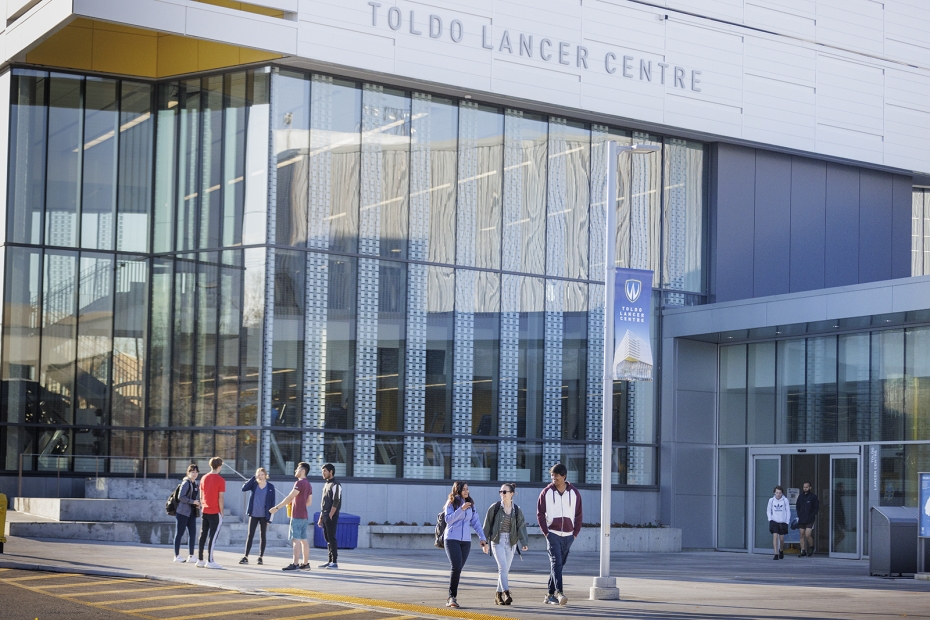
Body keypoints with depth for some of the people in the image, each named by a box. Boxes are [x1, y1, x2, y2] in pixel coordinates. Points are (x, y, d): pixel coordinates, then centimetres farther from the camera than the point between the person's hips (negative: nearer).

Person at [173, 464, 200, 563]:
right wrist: (193, 501, -18)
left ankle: (191, 556, 12)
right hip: (183, 511, -8)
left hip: (192, 512, 8)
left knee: (192, 533, 6)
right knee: (179, 533, -2)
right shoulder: (186, 483, -9)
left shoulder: (196, 484, 15)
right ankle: (177, 556, 3)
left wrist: (198, 503, 3)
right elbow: (181, 497, -16)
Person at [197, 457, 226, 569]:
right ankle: (210, 561, -6)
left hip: (205, 511, 6)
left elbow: (201, 496, 12)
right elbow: (221, 498, -12)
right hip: (215, 512, -6)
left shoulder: (204, 478, 8)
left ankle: (200, 560, 12)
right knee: (213, 536, -4)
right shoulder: (220, 480, -10)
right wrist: (221, 512, -5)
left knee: (203, 535, 10)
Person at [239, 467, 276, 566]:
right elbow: (244, 488, -16)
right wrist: (253, 478, -14)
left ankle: (261, 557, 14)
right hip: (253, 514, 1)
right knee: (250, 535, -1)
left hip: (264, 515, -1)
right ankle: (246, 557, -1)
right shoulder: (254, 484, 1)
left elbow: (272, 502, -1)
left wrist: (271, 515, -7)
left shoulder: (270, 486, -1)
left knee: (263, 536, 7)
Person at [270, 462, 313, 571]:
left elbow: (289, 498, -18)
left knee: (295, 539, -11)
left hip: (297, 516, -9)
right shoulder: (308, 485, 15)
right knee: (303, 539, 11)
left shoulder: (299, 483, -12)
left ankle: (295, 564, -16)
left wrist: (277, 507, -17)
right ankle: (306, 563, 12)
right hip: (305, 516, 9)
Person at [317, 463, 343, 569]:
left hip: (331, 517, -9)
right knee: (327, 539, 9)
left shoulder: (335, 485, -10)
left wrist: (330, 516, -19)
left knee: (331, 538, -8)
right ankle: (330, 561, 14)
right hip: (325, 516, 9)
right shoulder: (326, 485, 18)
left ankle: (335, 562, -7)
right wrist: (321, 517, 17)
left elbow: (336, 503, -16)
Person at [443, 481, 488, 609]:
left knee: (458, 569, 4)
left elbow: (475, 522, 10)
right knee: (456, 567, -17)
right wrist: (461, 509, -23)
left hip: (466, 541, 4)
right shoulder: (451, 503, -3)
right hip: (452, 539, -4)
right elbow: (448, 519, -15)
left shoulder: (471, 504, 9)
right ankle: (452, 597, -10)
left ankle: (451, 597, 13)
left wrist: (483, 538, 3)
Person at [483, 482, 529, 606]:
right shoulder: (495, 507, -2)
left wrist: (524, 542, -9)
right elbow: (487, 524, 2)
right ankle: (506, 593, -25)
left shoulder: (517, 510, 4)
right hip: (497, 541, -3)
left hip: (511, 542, 3)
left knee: (505, 569, 7)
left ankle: (498, 595, 18)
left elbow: (521, 526, 2)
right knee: (502, 567, -16)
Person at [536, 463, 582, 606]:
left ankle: (550, 594, 16)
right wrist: (546, 532, -6)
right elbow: (540, 514, 3)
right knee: (556, 563, -15)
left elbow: (578, 515, 11)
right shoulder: (546, 492, 1)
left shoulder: (574, 493, 6)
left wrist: (575, 533, 2)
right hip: (553, 534, -3)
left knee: (559, 565, 8)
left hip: (568, 536, 3)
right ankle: (559, 593, -25)